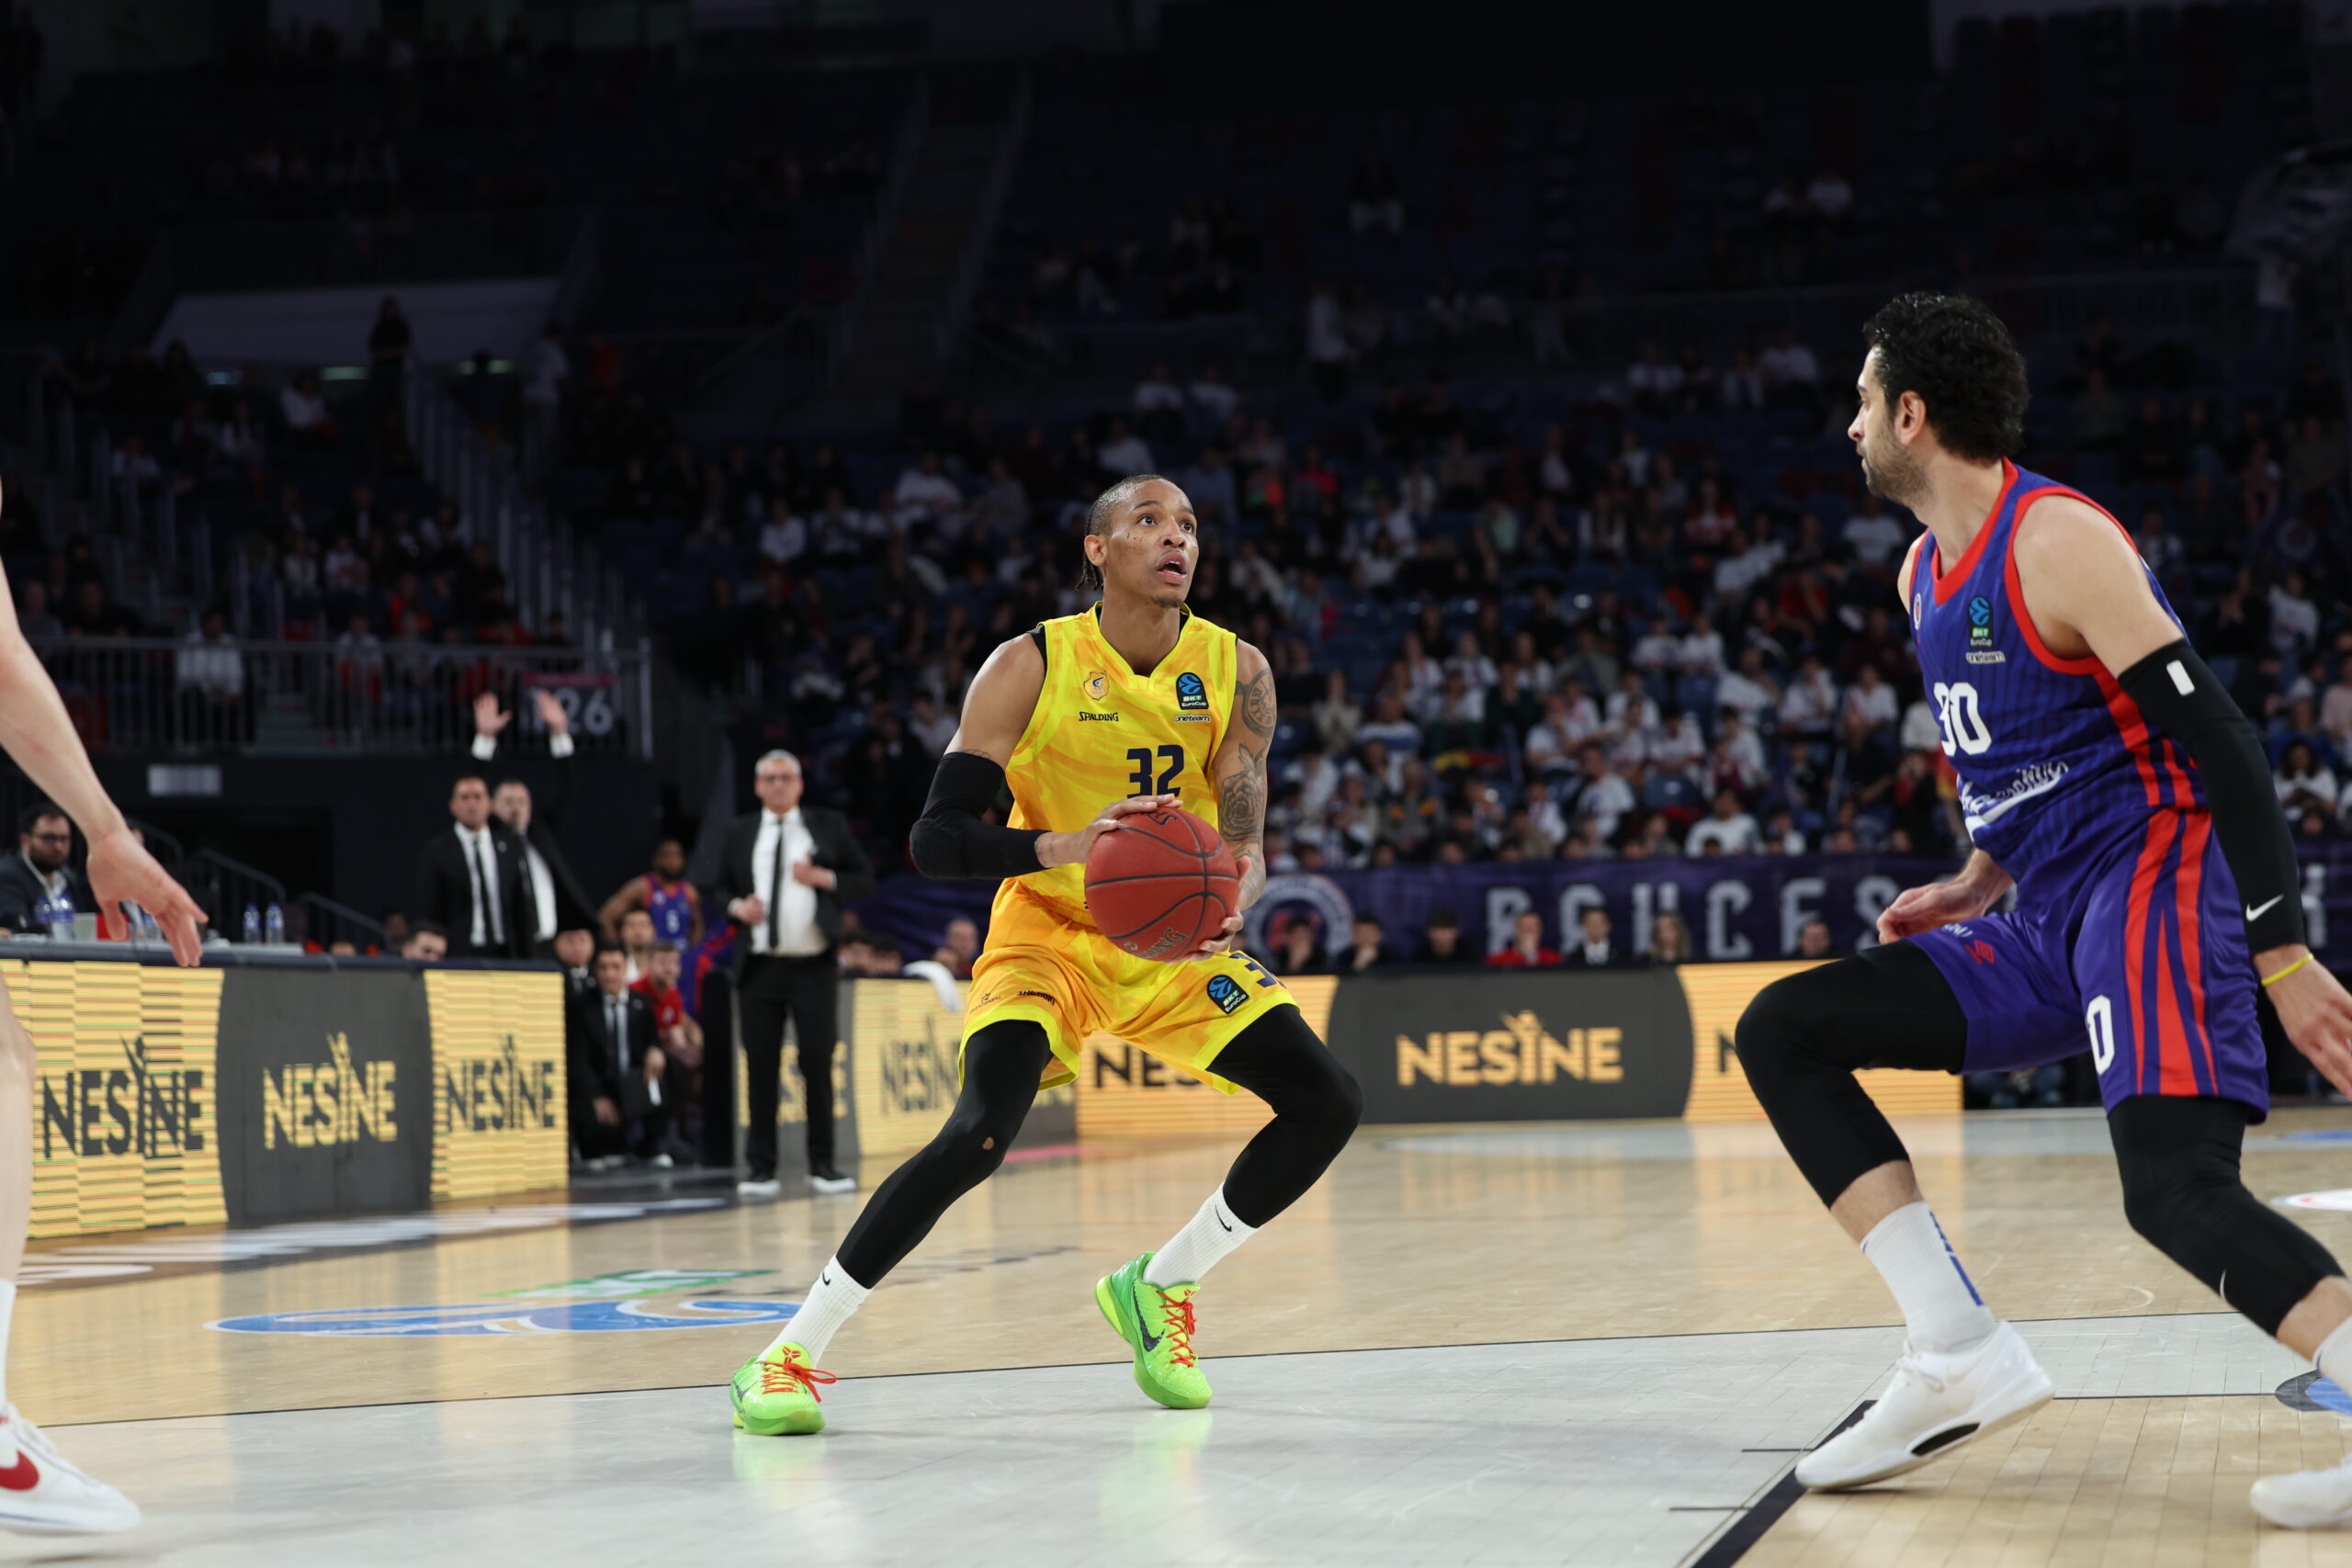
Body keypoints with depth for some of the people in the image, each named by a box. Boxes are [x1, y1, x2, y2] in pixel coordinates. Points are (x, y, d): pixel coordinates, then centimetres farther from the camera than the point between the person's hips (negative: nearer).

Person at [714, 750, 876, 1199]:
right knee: (760, 1067, -1)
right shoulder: (740, 833, 12)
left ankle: (822, 1165, 6)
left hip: (813, 966, -1)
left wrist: (824, 878, -11)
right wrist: (736, 906, -4)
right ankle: (761, 1167, 4)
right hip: (759, 967, 1)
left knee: (818, 1064, -2)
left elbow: (865, 878, 6)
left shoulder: (829, 826, 7)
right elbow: (723, 887, 18)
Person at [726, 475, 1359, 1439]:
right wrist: (1068, 846, -38)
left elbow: (1243, 840, -6)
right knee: (981, 1133, -27)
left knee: (1328, 1105, -8)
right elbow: (935, 838, -20)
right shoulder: (1029, 667, -16)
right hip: (1047, 934, -4)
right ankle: (789, 1355, -17)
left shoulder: (1235, 672, -7)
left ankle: (1158, 1288, 12)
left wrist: (1228, 906, -31)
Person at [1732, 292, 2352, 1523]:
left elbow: (2215, 740, -18)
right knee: (1781, 1032, 4)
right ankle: (1959, 1358, -6)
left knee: (2175, 1188, -29)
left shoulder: (2059, 542, -13)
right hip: (2050, 926, 10)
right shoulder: (1924, 576, 15)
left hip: (2154, 890, -9)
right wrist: (1970, 890, 11)